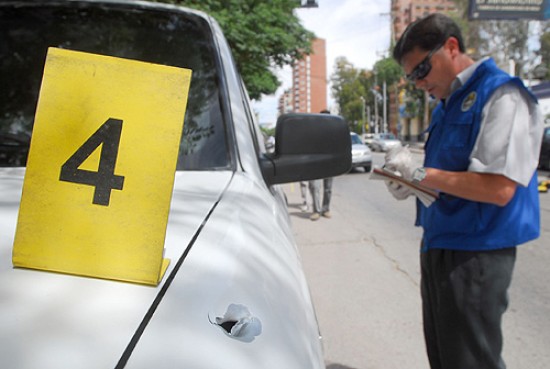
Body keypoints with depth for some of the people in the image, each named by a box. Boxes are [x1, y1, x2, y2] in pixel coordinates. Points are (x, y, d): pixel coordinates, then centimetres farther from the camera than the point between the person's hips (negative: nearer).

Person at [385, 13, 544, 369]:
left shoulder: (501, 96, -14)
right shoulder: (447, 105, 13)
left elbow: (498, 189, -24)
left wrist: (421, 174, -19)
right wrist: (412, 186, 2)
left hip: (475, 255, -9)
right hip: (439, 246, 9)